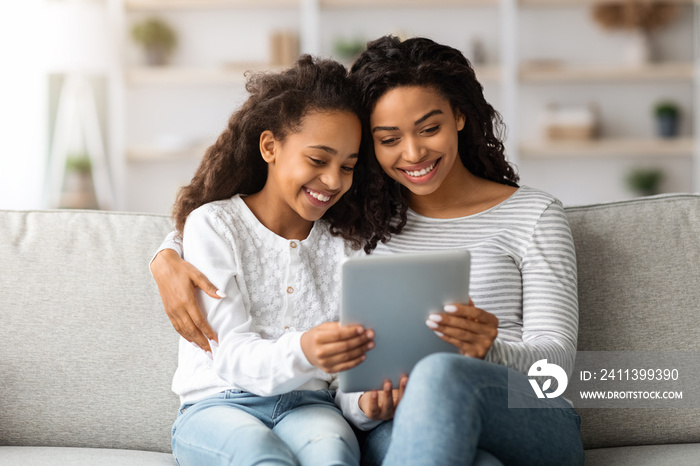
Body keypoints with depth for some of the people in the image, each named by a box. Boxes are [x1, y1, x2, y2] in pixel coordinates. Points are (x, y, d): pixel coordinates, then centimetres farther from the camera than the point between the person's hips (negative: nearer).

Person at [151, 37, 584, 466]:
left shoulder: (533, 215, 11)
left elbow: (557, 355, 3)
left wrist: (490, 350, -21)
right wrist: (169, 258, -1)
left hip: (531, 423, 1)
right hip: (398, 426, 0)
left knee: (442, 372, -38)